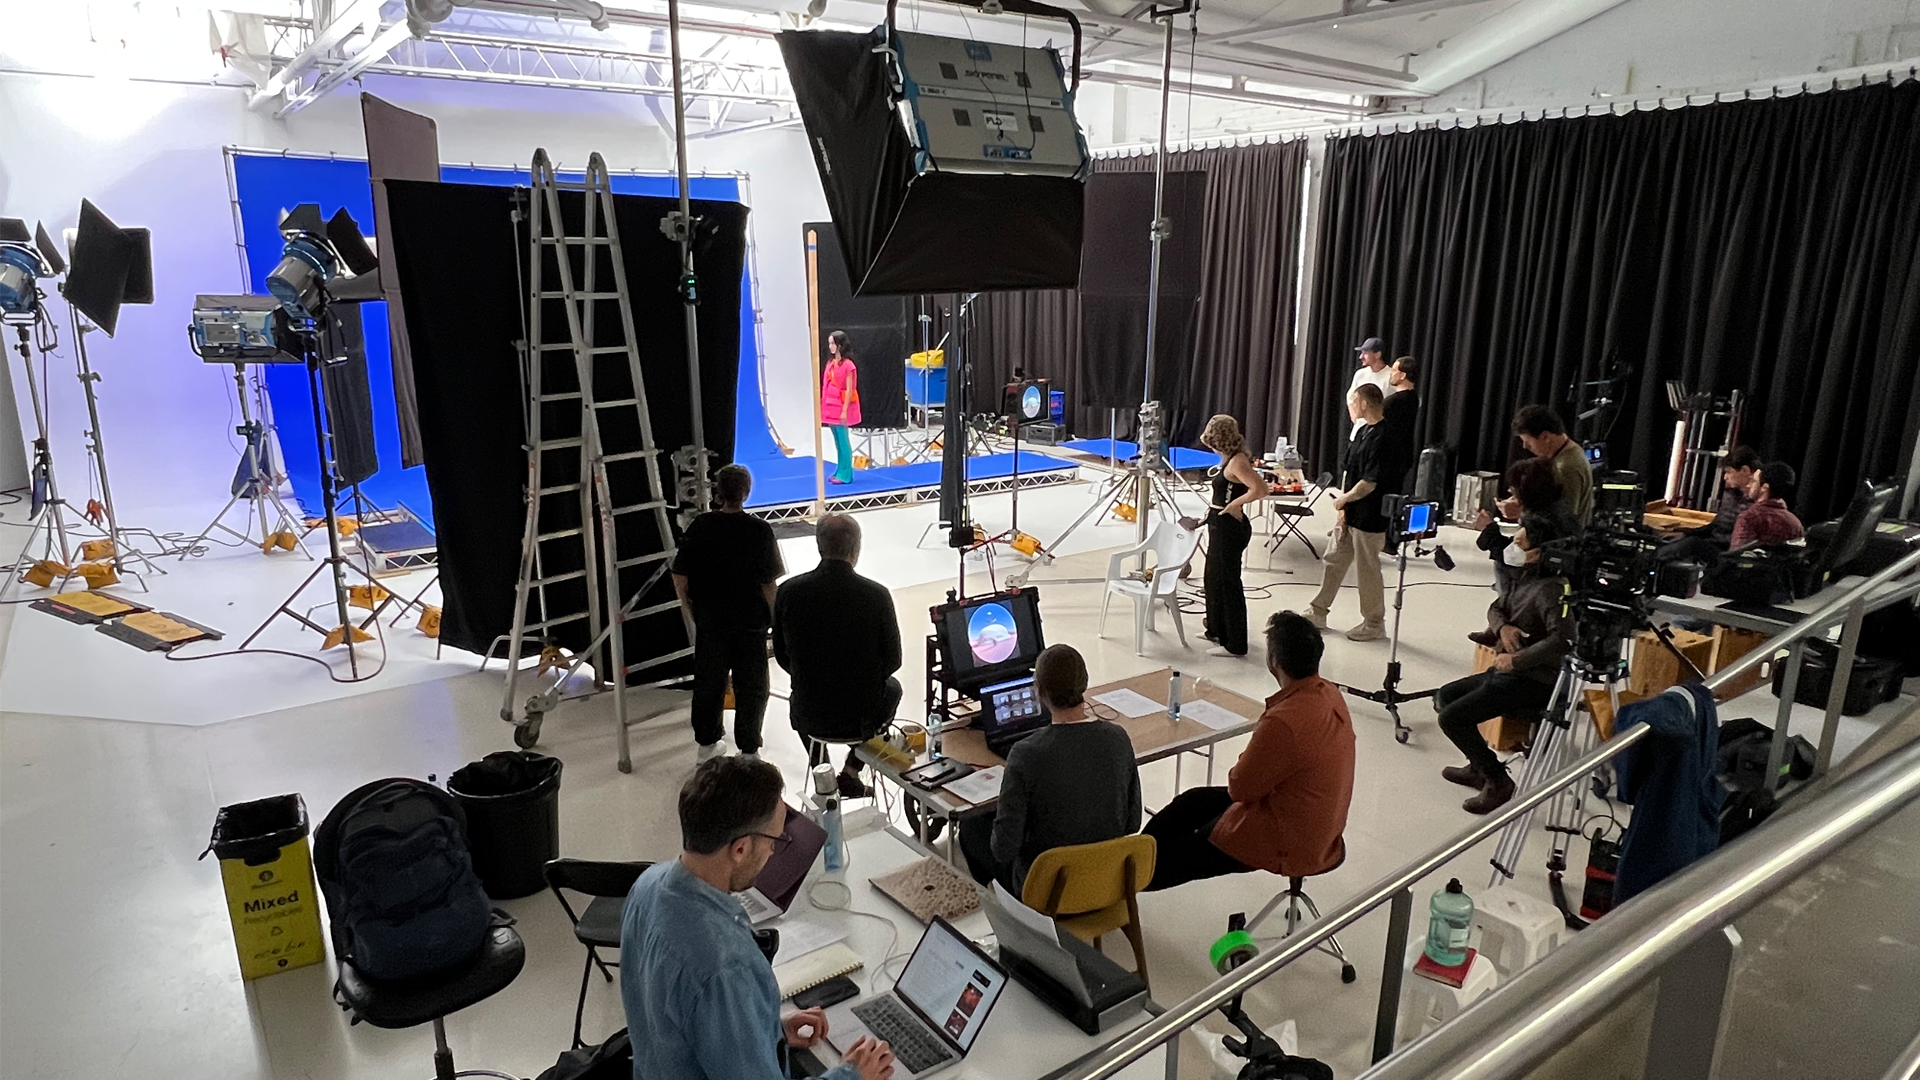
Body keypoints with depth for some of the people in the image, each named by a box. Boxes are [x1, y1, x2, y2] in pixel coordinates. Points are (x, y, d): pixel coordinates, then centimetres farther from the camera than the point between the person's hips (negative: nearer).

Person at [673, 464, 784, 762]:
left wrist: (693, 611, 11)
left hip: (709, 622, 3)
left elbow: (680, 578, -3)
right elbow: (768, 584, -13)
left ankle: (707, 743, 33)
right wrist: (774, 620, 1)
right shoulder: (759, 530, -15)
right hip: (751, 623, -3)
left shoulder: (700, 527, -7)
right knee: (751, 687, 12)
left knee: (708, 682, 19)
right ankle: (748, 750, 20)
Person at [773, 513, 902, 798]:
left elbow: (782, 656, -1)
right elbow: (892, 660, -7)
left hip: (810, 716, 2)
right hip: (863, 717, -1)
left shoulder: (788, 591, -14)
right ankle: (850, 773, 26)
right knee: (892, 688, 33)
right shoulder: (877, 595, -19)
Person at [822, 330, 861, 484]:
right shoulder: (830, 363, 11)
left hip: (841, 408, -7)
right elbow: (826, 386, 13)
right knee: (837, 440, 12)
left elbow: (849, 390, -14)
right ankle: (840, 471, 18)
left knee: (843, 440, -3)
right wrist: (823, 406, 11)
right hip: (831, 407, 7)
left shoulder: (848, 365, -12)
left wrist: (845, 410, -17)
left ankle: (845, 474, 1)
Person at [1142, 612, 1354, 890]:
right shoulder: (1329, 693, -6)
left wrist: (1247, 757, -2)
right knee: (1193, 800, 21)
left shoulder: (1284, 722, -35)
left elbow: (1240, 788, -20)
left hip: (1285, 843, -9)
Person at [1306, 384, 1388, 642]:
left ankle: (1374, 624, 20)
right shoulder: (1363, 432, 9)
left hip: (1370, 518, -9)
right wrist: (1343, 509, 4)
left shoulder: (1382, 437, -21)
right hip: (1350, 513, 9)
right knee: (1334, 560, 16)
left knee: (1367, 570, 4)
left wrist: (1342, 500, -9)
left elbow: (1370, 483, -23)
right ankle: (1317, 613, 27)